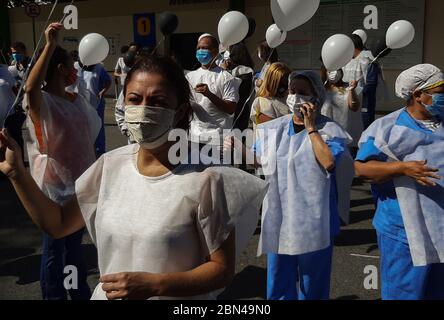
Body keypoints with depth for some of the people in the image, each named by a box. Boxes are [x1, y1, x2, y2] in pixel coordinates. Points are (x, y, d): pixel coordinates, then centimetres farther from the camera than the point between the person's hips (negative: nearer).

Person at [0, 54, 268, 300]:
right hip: (108, 294, 5)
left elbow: (223, 269, -16)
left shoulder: (204, 178, -22)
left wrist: (153, 284, -27)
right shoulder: (110, 165, -5)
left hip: (175, 296, -5)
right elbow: (57, 223, 4)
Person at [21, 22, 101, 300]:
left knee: (75, 243, 22)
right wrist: (50, 46, -44)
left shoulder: (78, 100, 6)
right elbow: (30, 87, -42)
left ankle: (81, 293, 39)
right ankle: (54, 296, 25)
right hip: (54, 187, -7)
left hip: (80, 183, 8)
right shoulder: (40, 101, -17)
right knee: (55, 248, 6)